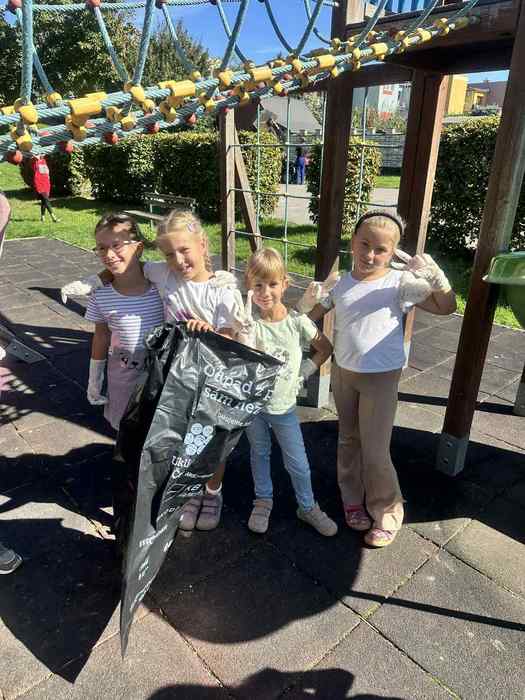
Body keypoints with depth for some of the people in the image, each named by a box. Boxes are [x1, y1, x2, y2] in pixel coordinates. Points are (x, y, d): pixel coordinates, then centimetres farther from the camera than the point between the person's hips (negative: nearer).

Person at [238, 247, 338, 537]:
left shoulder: (297, 321, -13)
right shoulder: (251, 322, -14)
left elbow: (325, 348, 2)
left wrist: (305, 370, -7)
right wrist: (246, 324, -33)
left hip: (284, 404, 0)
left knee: (297, 463, 11)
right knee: (259, 453, 21)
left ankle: (308, 507, 34)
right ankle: (263, 500, 43)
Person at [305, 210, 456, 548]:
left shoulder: (400, 283, -13)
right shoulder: (339, 284, -2)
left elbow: (446, 307, -17)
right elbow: (309, 318, 9)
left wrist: (436, 274, -32)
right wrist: (309, 299, -11)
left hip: (381, 379, -4)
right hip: (343, 373, 4)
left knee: (375, 450, 2)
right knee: (349, 440, 18)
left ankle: (387, 511, 26)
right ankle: (353, 499, 40)